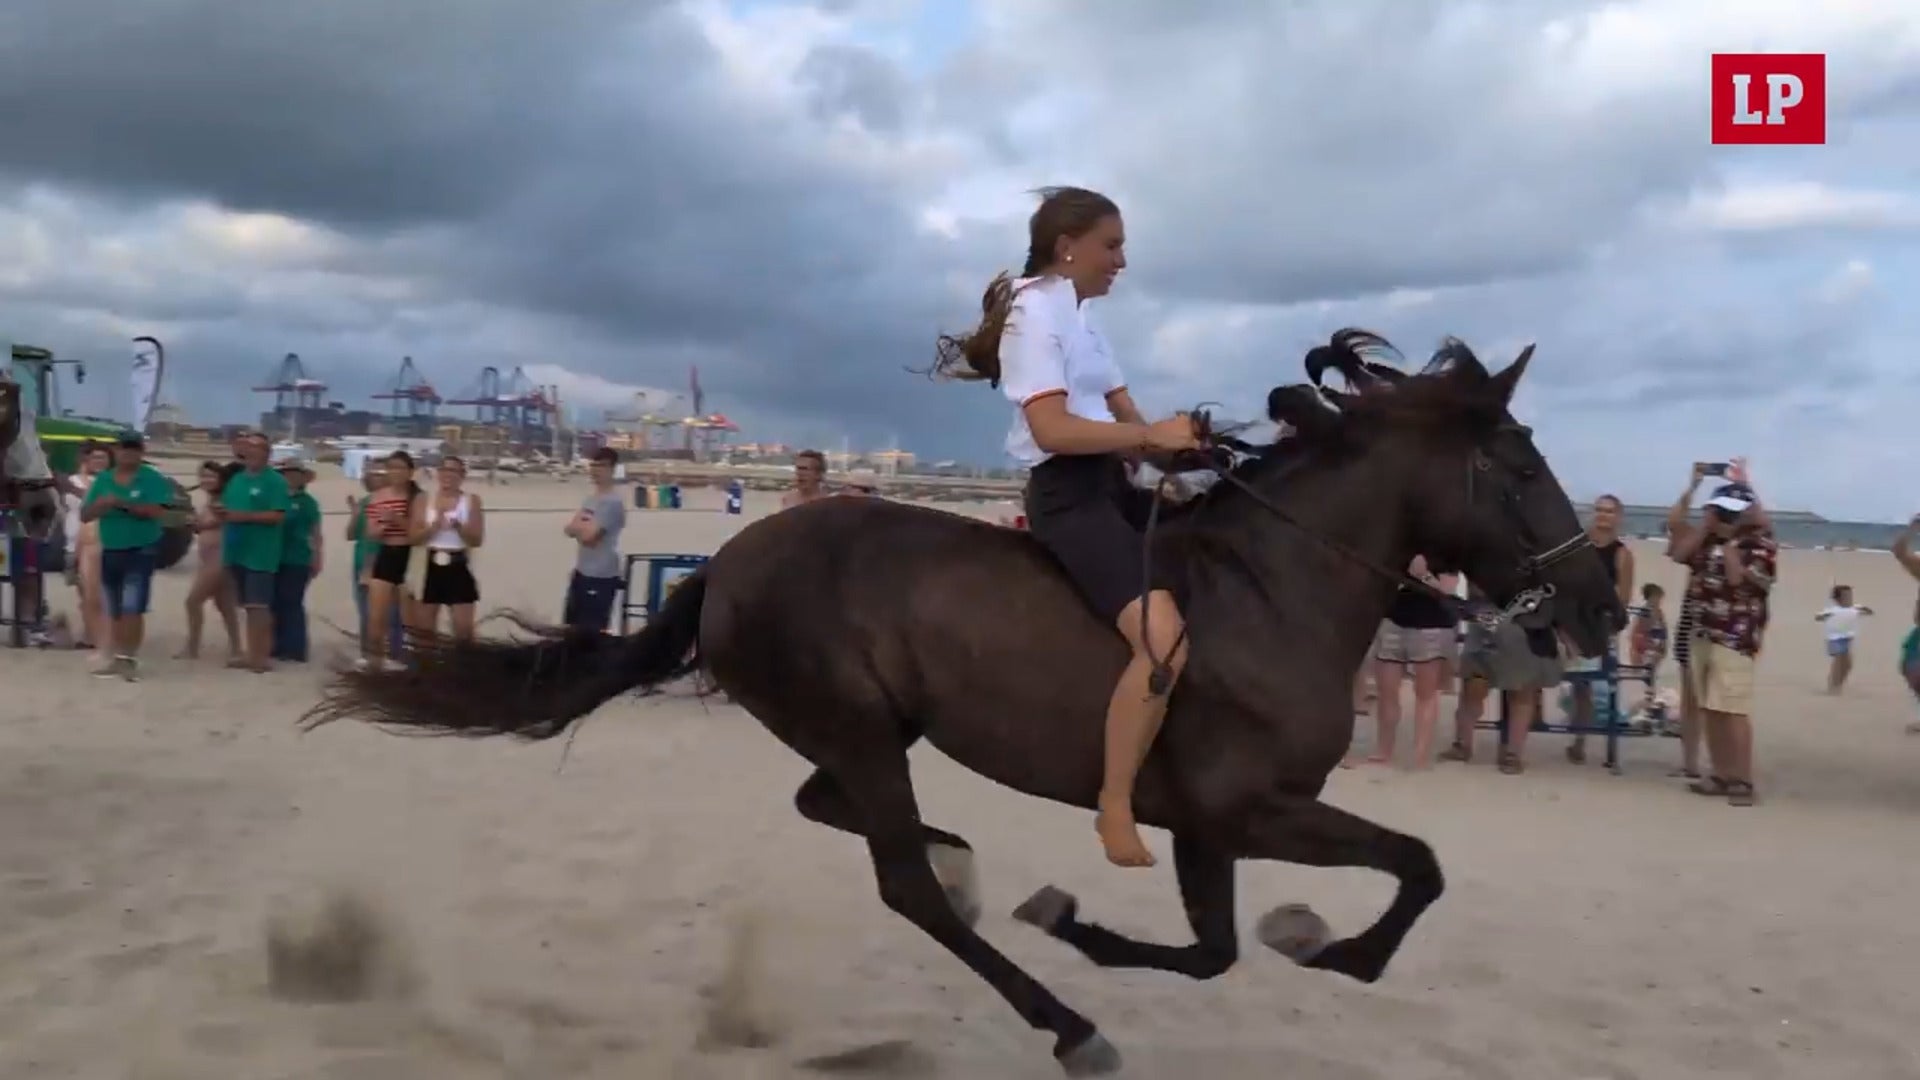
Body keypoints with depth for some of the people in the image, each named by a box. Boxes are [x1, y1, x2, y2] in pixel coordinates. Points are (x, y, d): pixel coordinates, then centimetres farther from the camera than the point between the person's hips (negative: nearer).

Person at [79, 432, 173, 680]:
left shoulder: (153, 479, -5)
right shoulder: (103, 480, 9)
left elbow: (157, 511, -19)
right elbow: (85, 515, 7)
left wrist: (124, 503, -23)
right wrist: (101, 505, -14)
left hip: (140, 552, -5)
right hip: (109, 553, 5)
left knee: (132, 609, -11)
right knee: (115, 612, 12)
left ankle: (130, 659, -7)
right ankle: (117, 658, 19)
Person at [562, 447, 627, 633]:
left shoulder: (612, 502, -16)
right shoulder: (591, 498, 14)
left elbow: (589, 535, -21)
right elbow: (570, 529, 9)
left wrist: (578, 525, -1)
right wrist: (584, 527, -10)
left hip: (602, 576, -10)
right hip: (582, 571, 10)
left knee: (593, 631, -7)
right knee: (572, 625, 17)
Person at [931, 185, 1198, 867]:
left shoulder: (1079, 319, 22)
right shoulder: (1035, 313, -8)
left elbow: (1126, 418, 17)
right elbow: (1053, 431, -20)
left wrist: (1181, 445, -1)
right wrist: (1152, 436, -20)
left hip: (1110, 483, 10)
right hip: (1068, 495, -10)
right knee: (1164, 638, -27)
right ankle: (1116, 805, -16)